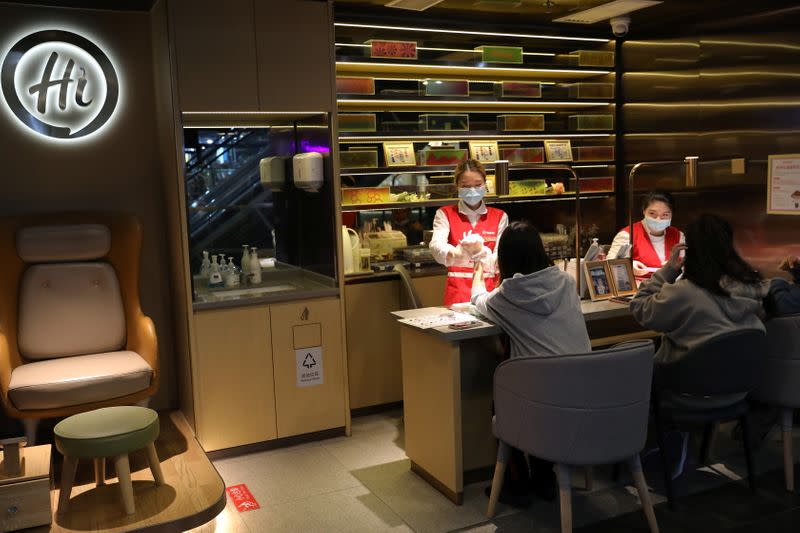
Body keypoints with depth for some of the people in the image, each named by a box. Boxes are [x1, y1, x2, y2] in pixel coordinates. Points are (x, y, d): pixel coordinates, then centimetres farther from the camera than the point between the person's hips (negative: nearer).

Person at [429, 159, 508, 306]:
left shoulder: (500, 217, 11)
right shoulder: (445, 214, 8)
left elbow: (499, 263, 0)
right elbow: (436, 247, -12)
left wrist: (480, 250, -21)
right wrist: (457, 254, -33)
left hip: (490, 290, 1)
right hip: (458, 291, -1)